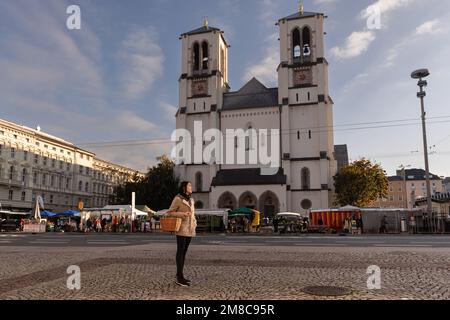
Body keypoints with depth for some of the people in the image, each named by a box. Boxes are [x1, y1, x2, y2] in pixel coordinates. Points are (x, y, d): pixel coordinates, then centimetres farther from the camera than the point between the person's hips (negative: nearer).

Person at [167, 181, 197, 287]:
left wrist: (194, 223, 11)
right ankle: (179, 277, -5)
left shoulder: (190, 200, 16)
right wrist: (182, 214, -19)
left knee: (184, 252, 9)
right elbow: (169, 213, -7)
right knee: (180, 252, -7)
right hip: (181, 229, -7)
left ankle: (179, 276, 15)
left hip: (189, 230, 7)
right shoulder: (178, 199, -6)